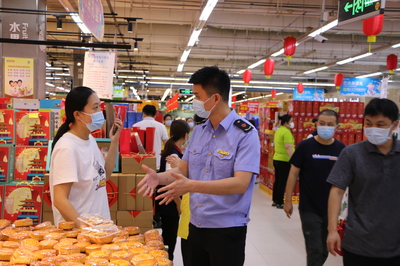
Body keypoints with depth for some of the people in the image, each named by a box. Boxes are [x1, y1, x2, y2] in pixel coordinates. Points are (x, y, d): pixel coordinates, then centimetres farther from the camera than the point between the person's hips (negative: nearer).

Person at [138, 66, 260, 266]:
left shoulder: (245, 134, -14)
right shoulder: (198, 131, 7)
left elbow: (240, 183, -24)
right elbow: (183, 171, 11)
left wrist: (191, 186, -33)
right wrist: (159, 177, -10)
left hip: (227, 229, -6)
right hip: (196, 225, 6)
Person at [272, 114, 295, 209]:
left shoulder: (278, 131, 12)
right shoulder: (286, 132, -16)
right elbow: (288, 147, -25)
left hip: (276, 159, 9)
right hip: (284, 160, -9)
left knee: (277, 181, 15)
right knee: (283, 182, -2)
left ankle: (274, 201, 23)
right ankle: (279, 203, 3)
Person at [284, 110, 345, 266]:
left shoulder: (341, 149, -3)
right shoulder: (305, 146, -10)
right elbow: (293, 174, -5)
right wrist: (288, 200, -5)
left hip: (331, 209, 4)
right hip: (309, 209, -3)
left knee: (324, 250, 17)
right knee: (315, 250, -3)